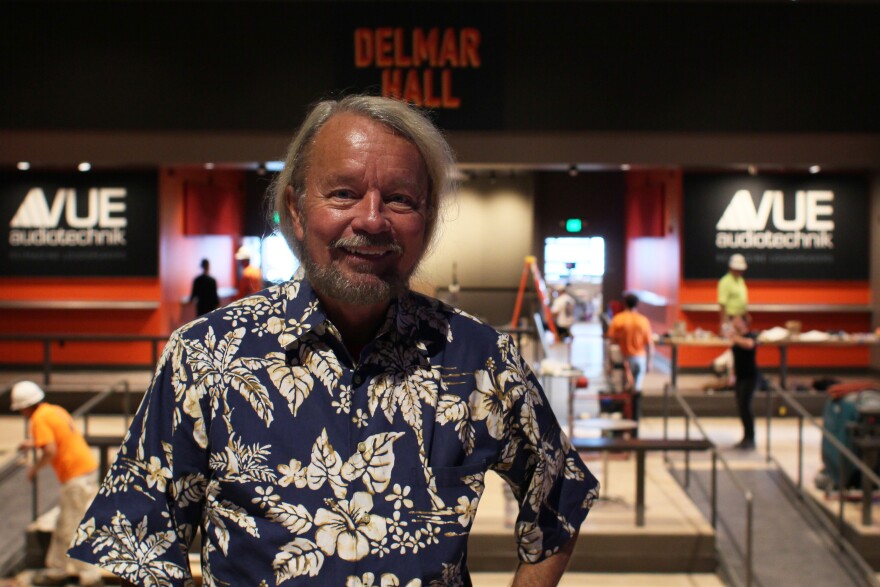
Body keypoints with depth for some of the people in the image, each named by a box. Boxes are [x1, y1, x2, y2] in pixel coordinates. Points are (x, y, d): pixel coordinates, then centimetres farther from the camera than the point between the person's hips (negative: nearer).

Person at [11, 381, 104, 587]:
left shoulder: (39, 419, -14)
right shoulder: (56, 410, 14)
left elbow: (50, 451, -23)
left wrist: (35, 468, -7)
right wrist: (34, 444, 30)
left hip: (76, 476, -10)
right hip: (87, 467, 10)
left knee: (75, 529, -5)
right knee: (64, 525, 20)